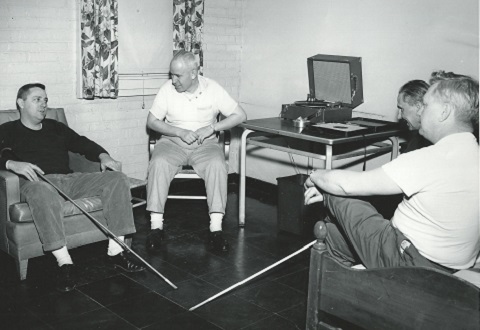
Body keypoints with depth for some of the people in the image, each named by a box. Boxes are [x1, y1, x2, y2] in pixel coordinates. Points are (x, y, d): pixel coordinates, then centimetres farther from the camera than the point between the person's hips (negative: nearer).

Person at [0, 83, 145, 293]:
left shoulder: (56, 127, 29)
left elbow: (82, 143, 21)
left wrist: (103, 156, 1)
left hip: (70, 179, 5)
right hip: (38, 182, -5)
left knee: (117, 178, -15)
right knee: (41, 191, -43)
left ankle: (115, 251, -21)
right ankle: (64, 263, -40)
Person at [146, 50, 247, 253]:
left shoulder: (212, 89, -4)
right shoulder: (167, 89, -2)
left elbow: (240, 115, -3)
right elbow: (152, 121, -1)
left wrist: (212, 127, -15)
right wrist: (180, 132, -15)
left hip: (205, 144, 0)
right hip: (173, 142, 1)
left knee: (217, 165, -33)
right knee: (158, 163, -31)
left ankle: (216, 229, -31)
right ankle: (156, 227, -27)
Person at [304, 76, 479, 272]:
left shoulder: (432, 159, -26)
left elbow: (347, 185, -22)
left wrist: (316, 177, 1)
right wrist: (326, 190, 5)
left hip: (409, 261, -8)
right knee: (333, 230, 16)